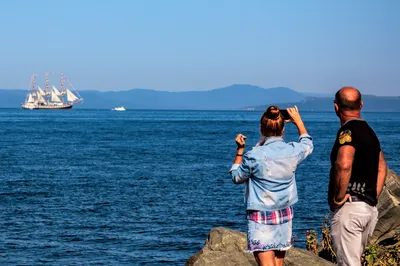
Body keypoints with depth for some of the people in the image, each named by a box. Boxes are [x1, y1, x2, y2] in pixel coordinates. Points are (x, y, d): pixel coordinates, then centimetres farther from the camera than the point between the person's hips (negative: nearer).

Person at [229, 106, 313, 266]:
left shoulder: (254, 156, -17)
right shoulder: (293, 151, -4)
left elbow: (236, 177, 2)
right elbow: (308, 144, 22)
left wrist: (240, 150, 7)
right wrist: (298, 120, 31)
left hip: (260, 218, -5)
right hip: (285, 215, 5)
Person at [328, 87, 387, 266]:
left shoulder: (348, 131, -14)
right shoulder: (370, 132, 15)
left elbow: (344, 165, -31)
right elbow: (381, 168, 25)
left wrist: (338, 198, -20)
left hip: (349, 209, -9)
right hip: (370, 209, 9)